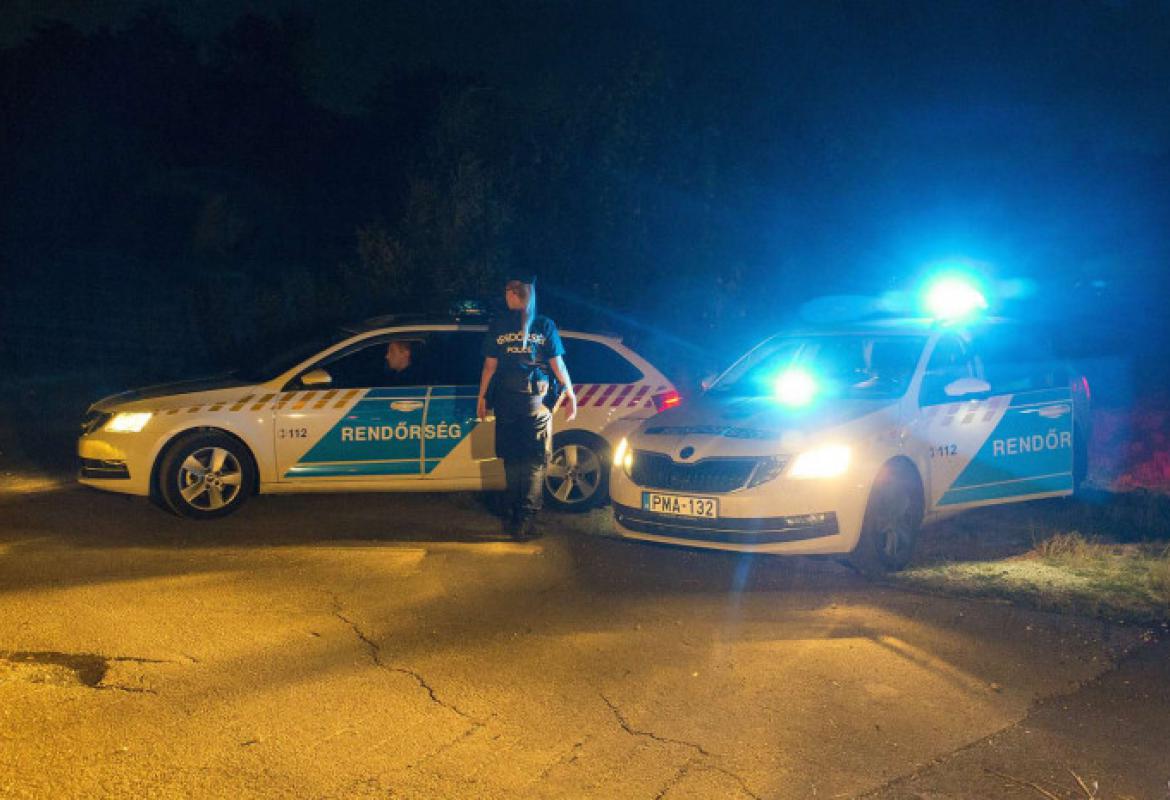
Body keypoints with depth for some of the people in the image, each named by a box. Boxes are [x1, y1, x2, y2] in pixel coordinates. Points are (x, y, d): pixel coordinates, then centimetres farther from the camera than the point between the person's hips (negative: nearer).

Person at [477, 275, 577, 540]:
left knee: (512, 459, 13)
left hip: (506, 401, 1)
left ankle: (512, 515, 19)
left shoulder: (498, 325, 0)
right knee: (535, 461, 4)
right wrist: (570, 394, 9)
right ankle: (525, 520, 0)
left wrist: (482, 396, 10)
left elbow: (490, 365, 1)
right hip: (537, 401, -1)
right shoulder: (545, 325, -2)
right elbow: (557, 364, -1)